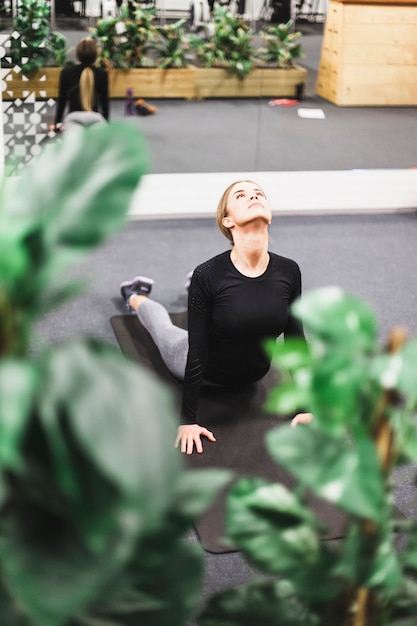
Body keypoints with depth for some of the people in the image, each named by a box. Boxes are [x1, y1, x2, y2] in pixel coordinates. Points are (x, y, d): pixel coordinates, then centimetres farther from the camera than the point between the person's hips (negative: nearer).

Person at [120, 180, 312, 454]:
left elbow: (295, 340, -14)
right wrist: (189, 419, -24)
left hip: (254, 373, 3)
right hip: (204, 369, -3)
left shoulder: (288, 271, -25)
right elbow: (196, 352, -28)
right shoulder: (210, 275, -35)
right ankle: (136, 296, 60)